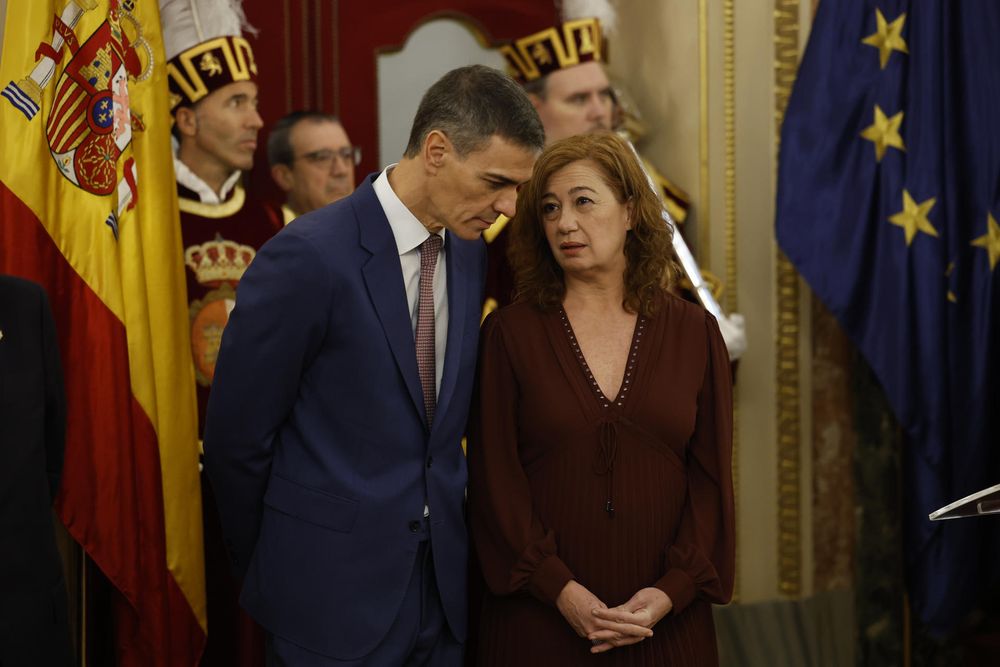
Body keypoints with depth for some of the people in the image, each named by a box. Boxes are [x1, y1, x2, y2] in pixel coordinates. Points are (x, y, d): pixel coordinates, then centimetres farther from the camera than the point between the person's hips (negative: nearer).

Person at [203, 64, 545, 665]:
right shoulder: (308, 258, -17)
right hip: (336, 594, -6)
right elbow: (237, 438, -10)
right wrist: (275, 568, 2)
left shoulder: (470, 252, 5)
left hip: (442, 588, 6)